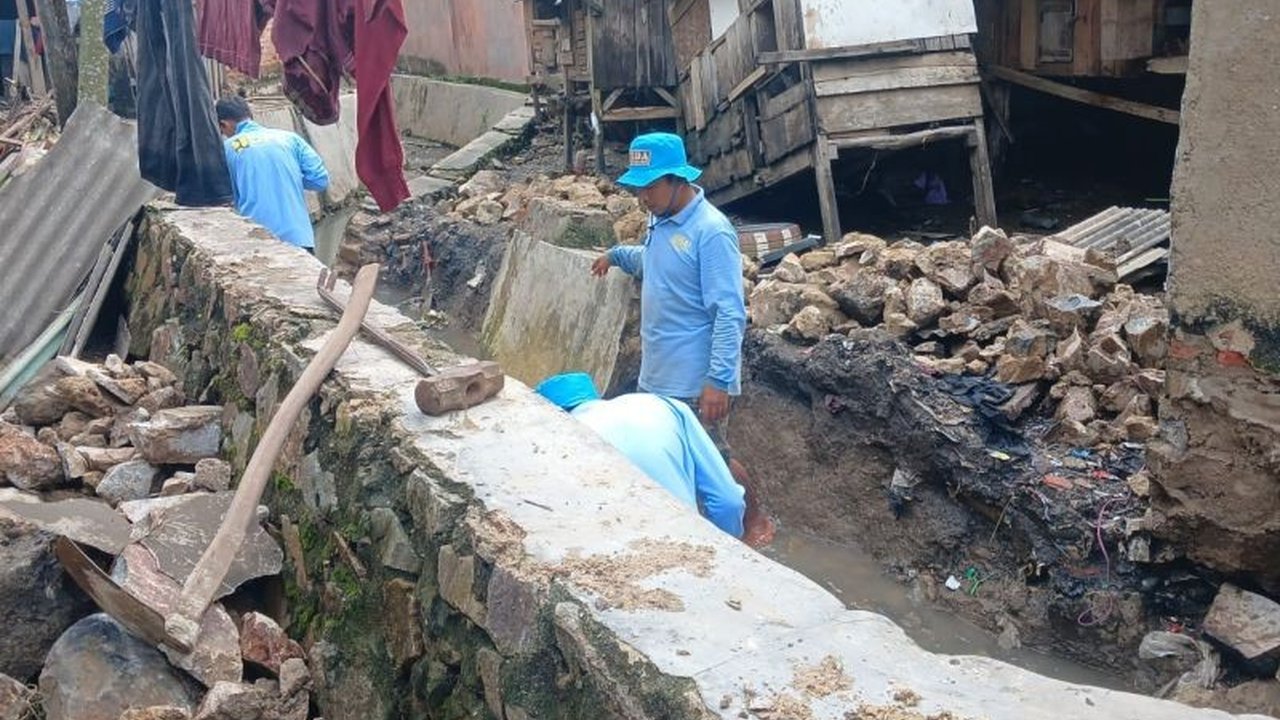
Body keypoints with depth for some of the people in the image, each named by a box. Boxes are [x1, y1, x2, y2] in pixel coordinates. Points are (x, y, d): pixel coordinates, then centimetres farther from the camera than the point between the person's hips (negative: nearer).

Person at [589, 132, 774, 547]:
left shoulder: (711, 231, -21)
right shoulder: (662, 221, 5)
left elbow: (730, 314, -25)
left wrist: (720, 379, -29)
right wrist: (617, 255, 20)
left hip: (695, 379, -8)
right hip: (659, 372, 8)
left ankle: (756, 521, 27)